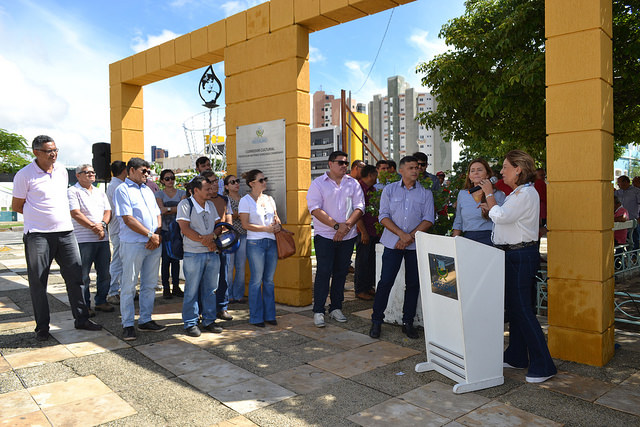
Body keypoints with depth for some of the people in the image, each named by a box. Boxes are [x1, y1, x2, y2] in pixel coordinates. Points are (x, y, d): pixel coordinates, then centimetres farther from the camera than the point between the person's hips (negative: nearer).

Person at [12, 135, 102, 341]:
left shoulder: (62, 171, 9)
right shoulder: (25, 175, -6)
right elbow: (16, 206, 2)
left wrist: (53, 214, 14)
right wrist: (40, 215, 3)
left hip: (65, 232, 5)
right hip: (38, 235, -4)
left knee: (75, 276, 5)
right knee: (38, 282, 4)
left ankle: (81, 319, 15)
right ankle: (42, 326, 16)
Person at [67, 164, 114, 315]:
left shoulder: (100, 193, 19)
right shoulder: (72, 191, 0)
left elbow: (108, 211, 11)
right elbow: (75, 213, -11)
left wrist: (102, 224, -9)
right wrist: (93, 226, -16)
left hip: (103, 238, 6)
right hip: (83, 239, -6)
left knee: (104, 273, 9)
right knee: (83, 275, -1)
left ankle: (101, 301, 22)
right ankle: (84, 305, 9)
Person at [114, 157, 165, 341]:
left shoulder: (148, 190, 19)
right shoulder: (122, 190, -3)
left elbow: (157, 214, 17)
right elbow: (128, 219, -12)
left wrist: (158, 234, -1)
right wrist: (150, 234, -12)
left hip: (154, 244, 7)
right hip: (133, 244, -7)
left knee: (150, 285, 11)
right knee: (129, 286, 0)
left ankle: (145, 320, 21)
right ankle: (128, 325, 9)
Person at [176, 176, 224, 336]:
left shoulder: (211, 205, 14)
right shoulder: (185, 204, -6)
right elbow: (185, 229, -14)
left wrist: (212, 236, -9)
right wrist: (205, 241, -14)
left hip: (212, 253, 6)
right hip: (193, 254, -6)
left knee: (210, 289, 11)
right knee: (192, 290, 0)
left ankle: (209, 321, 22)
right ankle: (190, 323, 11)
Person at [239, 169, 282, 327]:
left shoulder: (269, 199, 14)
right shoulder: (245, 200, -4)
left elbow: (276, 218, 23)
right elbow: (245, 225, -9)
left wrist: (278, 225, 0)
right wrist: (266, 228, -14)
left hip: (271, 242, 6)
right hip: (255, 243, -5)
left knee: (269, 280, 10)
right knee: (256, 280, 0)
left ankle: (269, 315, 20)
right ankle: (256, 317, 11)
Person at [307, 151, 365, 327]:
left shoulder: (353, 184, 10)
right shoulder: (318, 183, 0)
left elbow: (359, 207, 3)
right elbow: (315, 209, -10)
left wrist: (347, 225, -14)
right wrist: (336, 225, -18)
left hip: (348, 237, 4)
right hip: (325, 236, -3)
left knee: (341, 272, 9)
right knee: (323, 273, -5)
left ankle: (336, 308, 21)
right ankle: (318, 311, 3)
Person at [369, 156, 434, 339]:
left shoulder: (425, 193, 7)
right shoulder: (389, 190, 6)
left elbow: (428, 219, 0)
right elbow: (383, 216, -2)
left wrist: (411, 237, -13)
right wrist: (401, 234, -14)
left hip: (416, 244, 1)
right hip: (393, 242, -1)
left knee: (413, 283, 5)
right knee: (386, 281, -4)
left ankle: (408, 322, 17)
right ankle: (376, 321, 8)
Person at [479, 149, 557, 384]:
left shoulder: (526, 193, -15)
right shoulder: (519, 192, 17)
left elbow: (500, 216, -21)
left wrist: (490, 194, -9)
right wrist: (491, 208, 12)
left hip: (521, 256, -11)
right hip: (513, 256, 11)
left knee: (522, 309, -7)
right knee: (514, 307, 16)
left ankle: (543, 365, 2)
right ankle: (516, 357, 27)